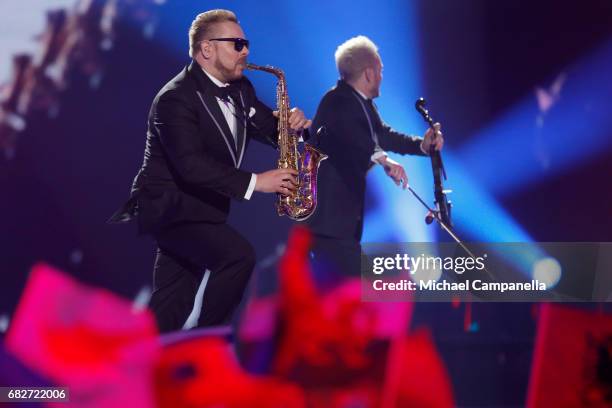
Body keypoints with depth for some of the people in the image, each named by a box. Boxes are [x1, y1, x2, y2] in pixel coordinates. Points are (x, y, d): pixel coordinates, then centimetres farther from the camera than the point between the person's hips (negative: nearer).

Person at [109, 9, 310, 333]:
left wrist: (291, 123, -13)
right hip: (170, 207, -9)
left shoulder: (240, 89, 7)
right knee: (238, 254, -25)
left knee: (169, 306, 10)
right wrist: (255, 182, -34)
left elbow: (271, 131, 12)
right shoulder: (176, 98, -20)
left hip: (202, 207, 9)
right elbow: (191, 165, -30)